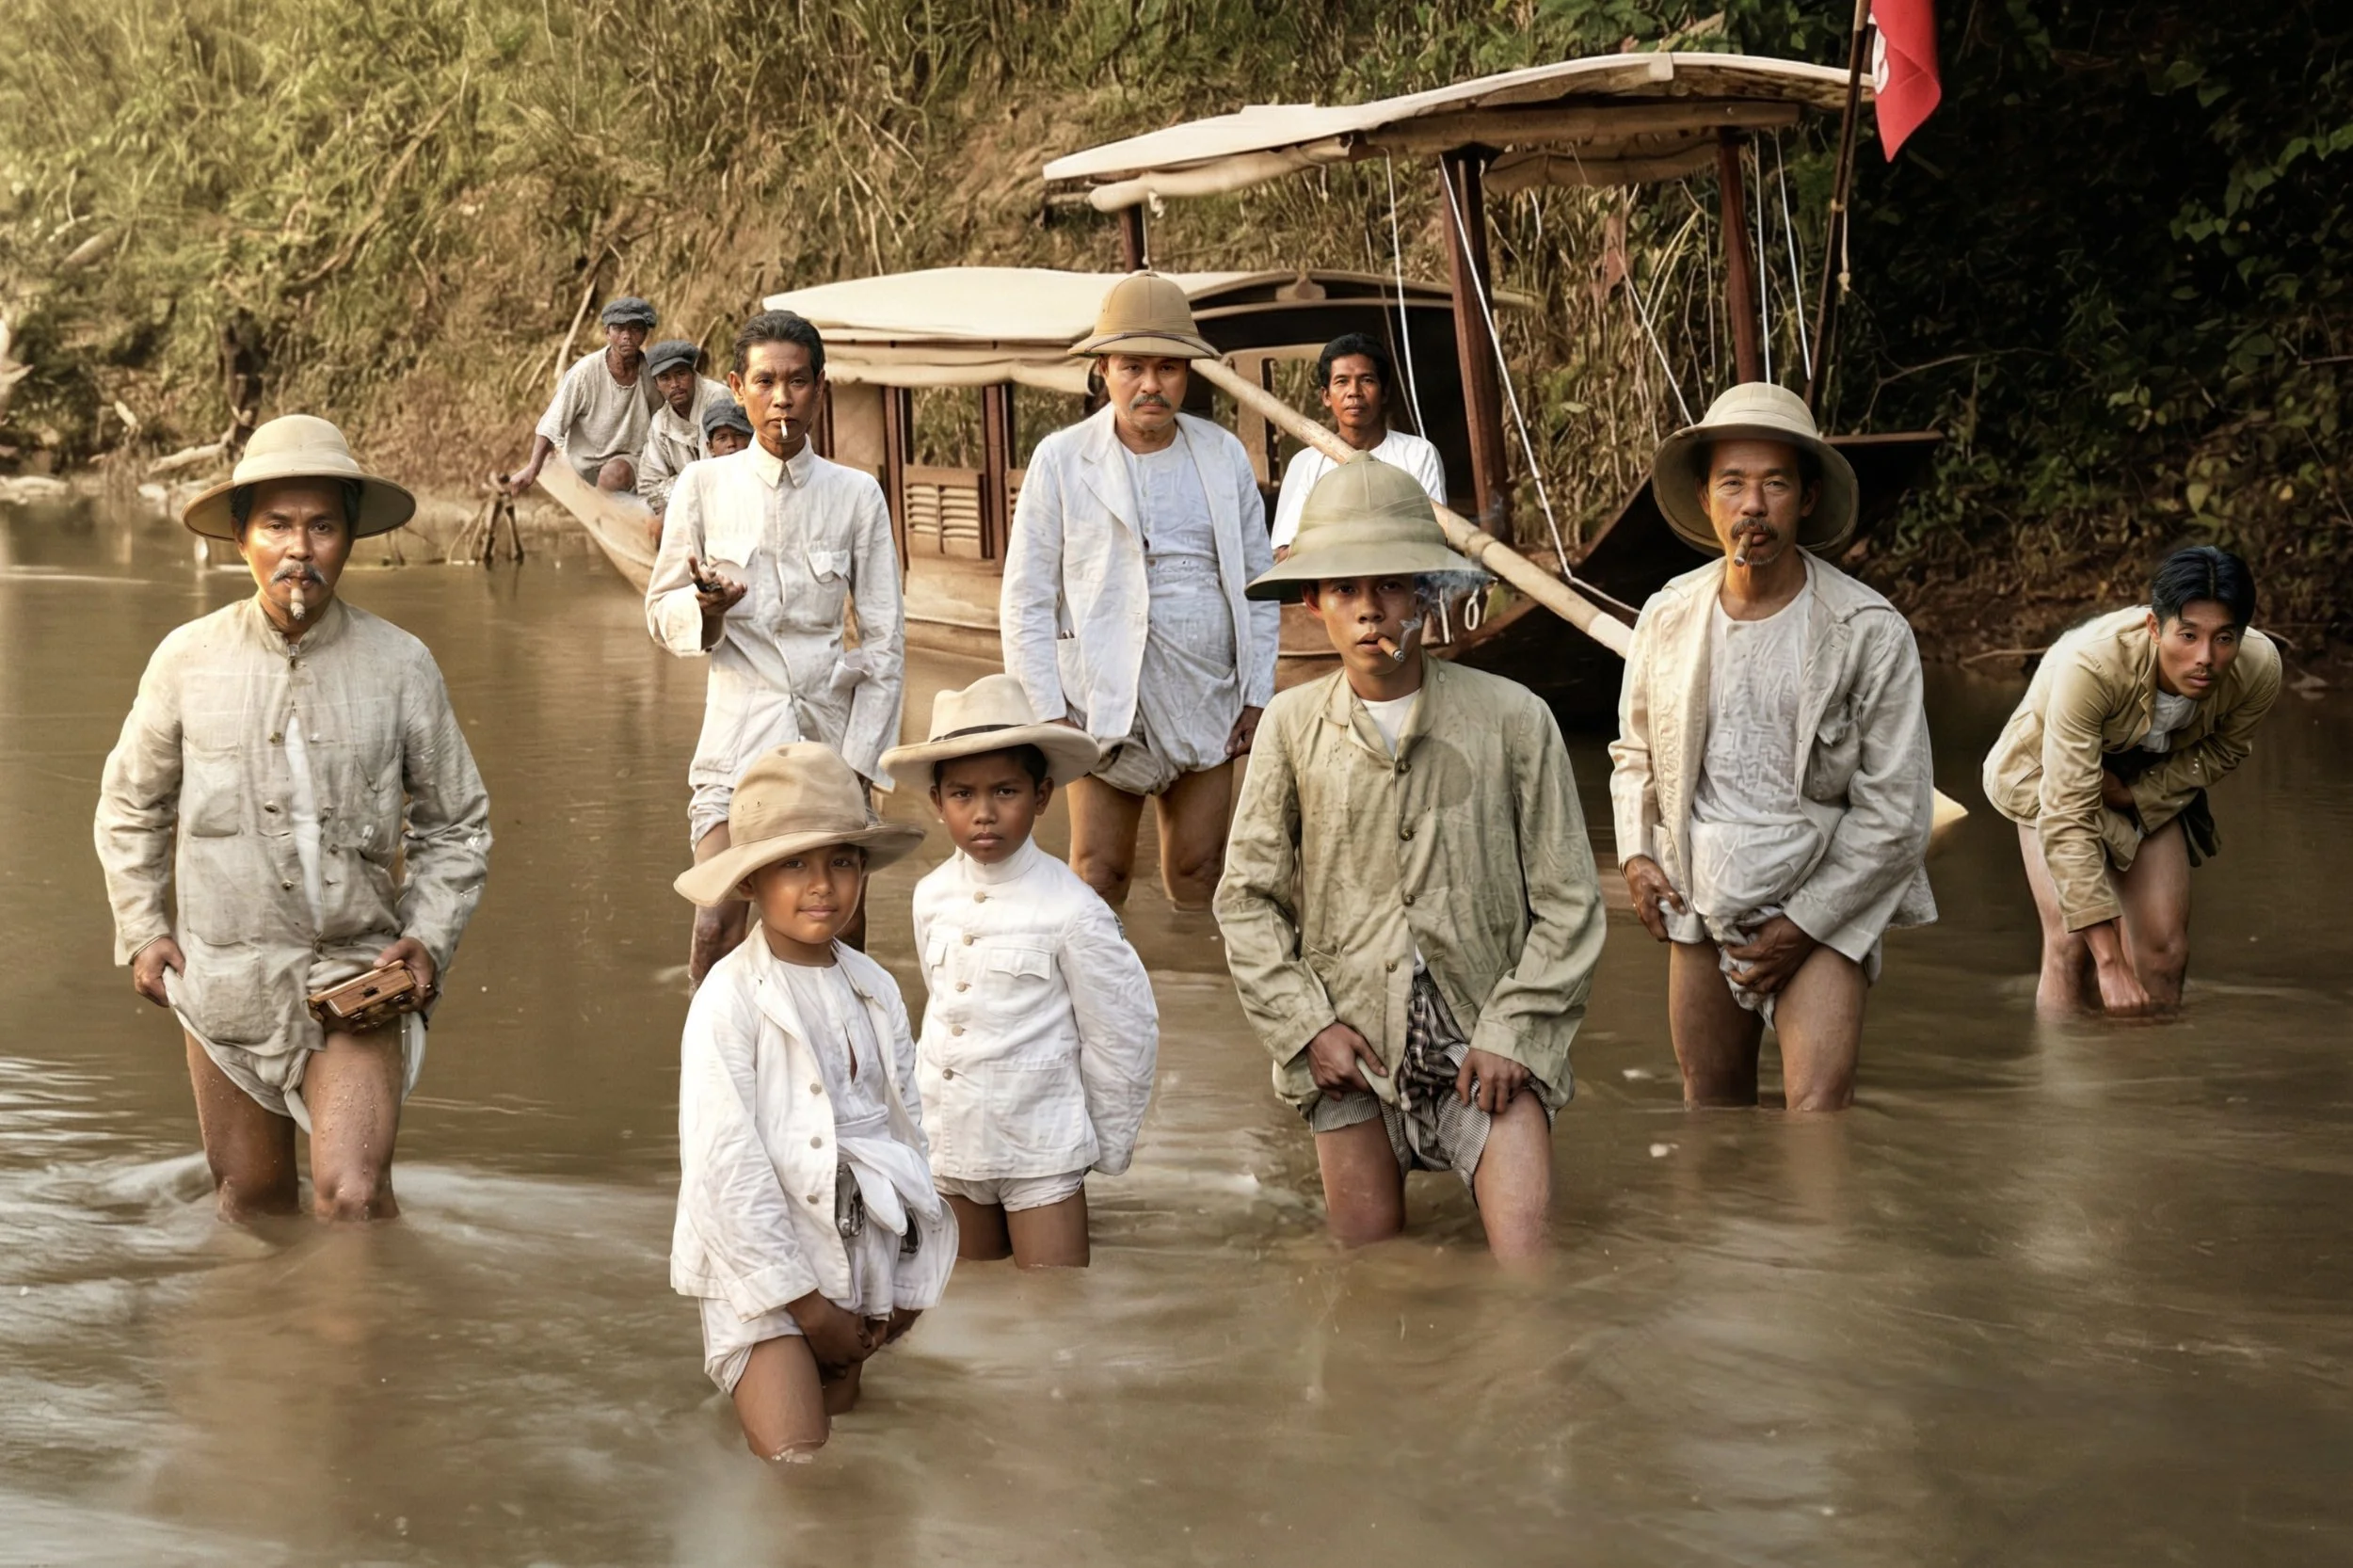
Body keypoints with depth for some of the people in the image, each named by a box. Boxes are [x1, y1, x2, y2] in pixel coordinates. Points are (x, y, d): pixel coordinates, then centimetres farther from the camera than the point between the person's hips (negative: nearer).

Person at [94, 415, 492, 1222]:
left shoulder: (400, 666, -4)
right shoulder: (188, 660, -1)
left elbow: (457, 825, 8)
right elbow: (131, 803, 15)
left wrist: (429, 939, -4)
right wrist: (141, 928, 7)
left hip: (356, 976, -2)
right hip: (223, 975, 2)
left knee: (352, 1196, -18)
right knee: (252, 1199, 14)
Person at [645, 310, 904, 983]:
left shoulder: (856, 495, 4)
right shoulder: (704, 486, 2)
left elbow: (886, 641, 5)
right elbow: (662, 611, 8)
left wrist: (859, 759, -2)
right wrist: (704, 607, -15)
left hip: (830, 731, 1)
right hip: (739, 734, -1)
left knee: (842, 930, 2)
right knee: (717, 928, -13)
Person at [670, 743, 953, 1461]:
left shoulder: (875, 990, 4)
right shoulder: (730, 999, -13)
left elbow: (907, 1134, 7)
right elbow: (725, 1165, -15)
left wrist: (904, 1290, 2)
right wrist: (806, 1304, -13)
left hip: (864, 1261, 5)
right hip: (764, 1266, -5)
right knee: (799, 1463, -12)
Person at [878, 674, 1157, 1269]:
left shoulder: (1070, 909, -15)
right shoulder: (932, 897, 0)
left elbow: (1122, 1035, -8)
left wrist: (1110, 1147, -1)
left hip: (1041, 1149, -5)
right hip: (948, 1144, 5)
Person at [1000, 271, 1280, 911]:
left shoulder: (1225, 455, 8)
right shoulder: (1061, 460, 0)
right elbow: (1025, 602, 1)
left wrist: (1257, 696, 6)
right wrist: (1048, 713, -6)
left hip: (1207, 707, 3)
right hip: (1103, 705, -2)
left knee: (1198, 874, 6)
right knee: (1098, 876, -5)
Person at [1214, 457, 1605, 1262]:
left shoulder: (1511, 718, -5)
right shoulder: (1292, 726, -1)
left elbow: (1568, 901, 0)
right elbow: (1247, 898, 6)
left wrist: (1513, 1033, -6)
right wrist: (1307, 1025, -3)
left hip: (1486, 1036, -2)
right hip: (1346, 1042, 2)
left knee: (1522, 1253, -14)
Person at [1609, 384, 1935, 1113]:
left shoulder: (1871, 633, -12)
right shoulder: (1667, 617, 0)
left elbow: (1895, 811, -10)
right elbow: (1635, 751, 18)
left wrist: (1805, 923, -13)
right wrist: (1636, 852, 1)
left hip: (1823, 907, -4)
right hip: (1701, 899, 4)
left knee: (1818, 1109, -19)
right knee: (1711, 1100, 16)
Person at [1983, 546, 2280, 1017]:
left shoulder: (2259, 668, -29)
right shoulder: (2091, 664, -42)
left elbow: (2222, 753, -4)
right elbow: (2067, 819, -42)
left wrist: (2133, 793, -22)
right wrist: (2110, 963, -44)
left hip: (2153, 780, 4)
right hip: (2051, 771, -4)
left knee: (2165, 949, -2)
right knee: (2072, 942, -17)